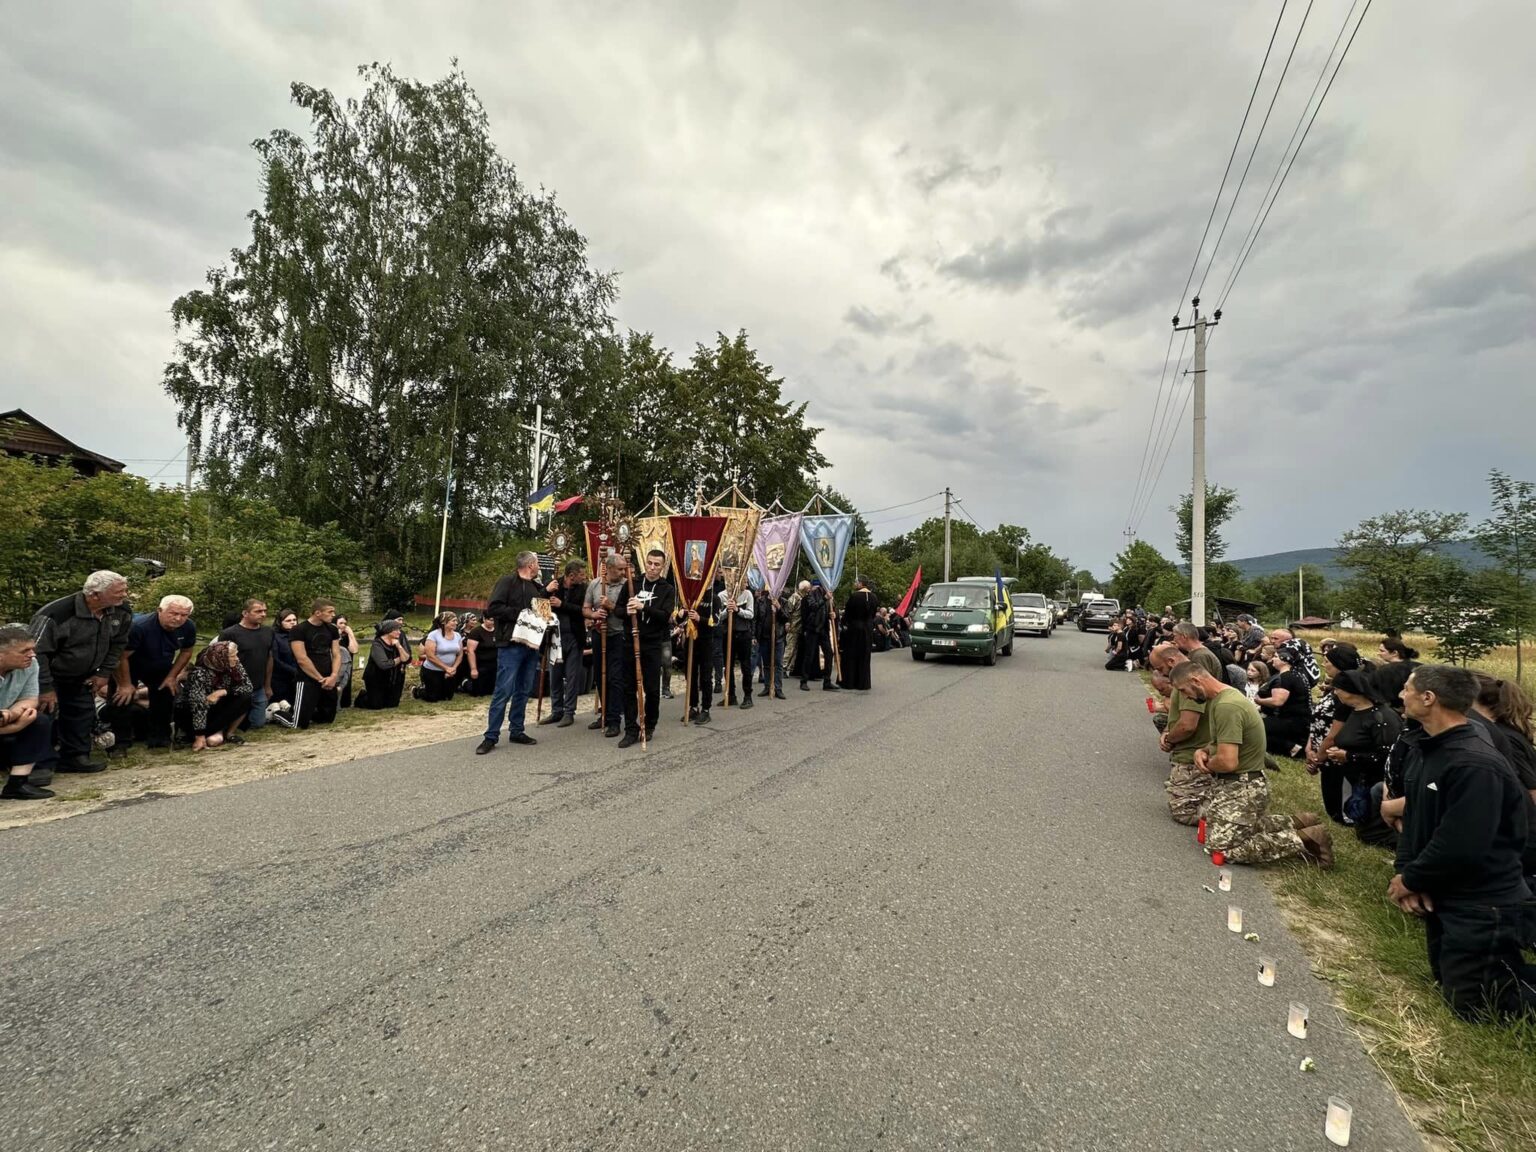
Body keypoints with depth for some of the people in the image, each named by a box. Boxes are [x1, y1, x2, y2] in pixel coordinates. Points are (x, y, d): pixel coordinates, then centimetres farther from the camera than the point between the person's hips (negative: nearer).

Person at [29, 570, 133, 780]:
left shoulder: (121, 613, -13)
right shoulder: (56, 613, -32)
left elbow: (117, 644, 4)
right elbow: (37, 652, -27)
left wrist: (104, 673, -1)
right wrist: (45, 688, -25)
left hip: (81, 678, 6)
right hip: (48, 676, -6)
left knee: (83, 716, 10)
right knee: (44, 713, -11)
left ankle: (75, 757, 24)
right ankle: (41, 764, -1)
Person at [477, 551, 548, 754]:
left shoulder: (537, 586, 15)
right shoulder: (507, 581, -7)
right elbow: (493, 608, -16)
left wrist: (549, 593, 4)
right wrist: (519, 613, -17)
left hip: (531, 645, 7)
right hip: (511, 645, -7)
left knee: (523, 691, 12)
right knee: (503, 691, -7)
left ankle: (516, 731, 21)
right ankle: (491, 737, 0)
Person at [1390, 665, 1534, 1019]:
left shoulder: (1476, 764, -29)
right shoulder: (1424, 749, 3)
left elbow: (1460, 847, -30)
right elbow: (1414, 817, 6)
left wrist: (1410, 880, -16)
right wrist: (1405, 871, -8)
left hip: (1483, 905, -9)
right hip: (1444, 896, 9)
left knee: (1470, 1003, 2)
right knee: (1447, 979, 21)